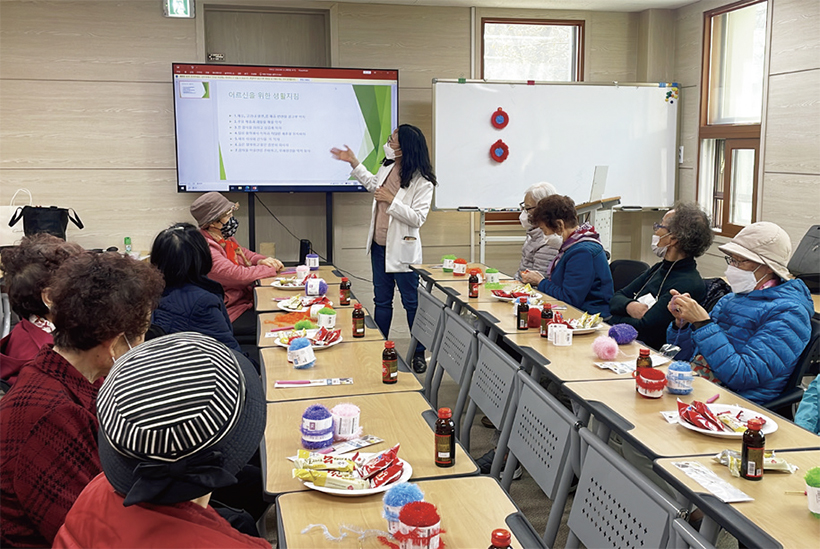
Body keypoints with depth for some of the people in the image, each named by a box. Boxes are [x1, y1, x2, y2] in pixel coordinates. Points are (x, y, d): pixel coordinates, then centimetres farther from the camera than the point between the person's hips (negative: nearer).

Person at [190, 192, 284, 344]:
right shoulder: (206, 250, -24)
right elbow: (239, 275, -28)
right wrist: (270, 268, -13)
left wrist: (261, 261, -2)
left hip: (244, 301, 10)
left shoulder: (224, 238, 8)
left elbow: (244, 253, 23)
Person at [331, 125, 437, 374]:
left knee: (411, 302, 5)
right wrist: (353, 162, 25)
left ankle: (419, 353, 18)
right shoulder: (387, 167, 3)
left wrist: (391, 200, -24)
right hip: (379, 245, 7)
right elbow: (372, 183, 26)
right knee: (382, 300, 16)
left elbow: (418, 218, -22)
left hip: (402, 249, -7)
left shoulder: (422, 183, -18)